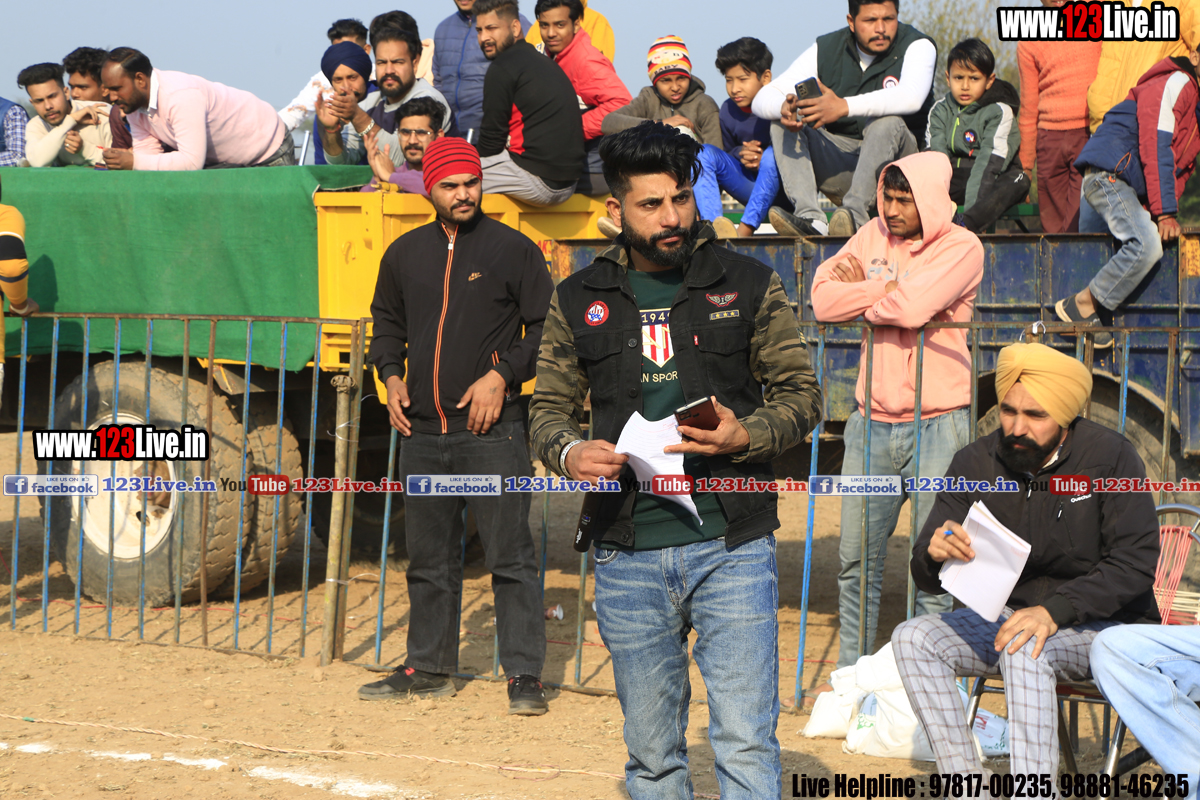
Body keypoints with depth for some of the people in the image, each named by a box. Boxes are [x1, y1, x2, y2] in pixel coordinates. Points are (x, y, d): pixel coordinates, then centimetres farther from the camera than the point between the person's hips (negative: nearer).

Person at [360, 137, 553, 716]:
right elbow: (387, 321, 24)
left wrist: (502, 375, -10)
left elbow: (546, 327, 0)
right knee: (428, 558, 12)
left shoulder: (513, 249, -1)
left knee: (510, 555, -5)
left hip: (492, 430, -5)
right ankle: (428, 668, 23)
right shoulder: (404, 253, 12)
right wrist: (391, 375, 8)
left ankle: (524, 674, 0)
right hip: (422, 431, 5)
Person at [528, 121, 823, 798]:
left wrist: (746, 437, -14)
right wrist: (569, 451, -8)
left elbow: (802, 394, 6)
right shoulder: (579, 300, 8)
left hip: (731, 546, -2)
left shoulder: (749, 284, 3)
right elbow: (550, 405, 15)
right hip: (628, 556, 2)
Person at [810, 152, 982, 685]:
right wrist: (885, 288, -9)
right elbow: (822, 299, 1)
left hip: (936, 425, -4)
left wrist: (859, 290, -4)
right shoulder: (874, 235, 10)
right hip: (873, 421, 5)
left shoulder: (961, 248, -5)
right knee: (857, 557, 9)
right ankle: (850, 673, 20)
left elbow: (913, 306, -21)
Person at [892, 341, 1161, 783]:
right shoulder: (975, 463, -3)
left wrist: (1054, 610, -30)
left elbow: (1135, 565, -17)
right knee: (912, 638, -17)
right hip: (1009, 612, 5)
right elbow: (927, 578, -2)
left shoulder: (1110, 456, -13)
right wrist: (934, 553, -28)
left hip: (1102, 624, -5)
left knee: (1024, 651, -35)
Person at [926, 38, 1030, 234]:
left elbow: (989, 161, -21)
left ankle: (965, 226, -52)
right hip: (955, 180, 4)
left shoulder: (1000, 112, -9)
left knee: (1019, 181, -35)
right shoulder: (940, 110, 4)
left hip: (993, 182, -3)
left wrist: (971, 209, -34)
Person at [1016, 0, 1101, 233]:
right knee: (1053, 226, 0)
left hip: (1090, 134, -3)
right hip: (1050, 139, 3)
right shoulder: (1029, 41, 12)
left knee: (1079, 225, -14)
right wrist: (1025, 164, 15)